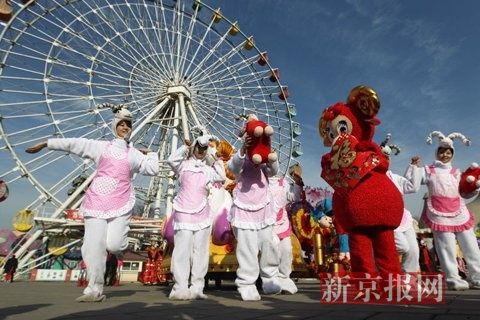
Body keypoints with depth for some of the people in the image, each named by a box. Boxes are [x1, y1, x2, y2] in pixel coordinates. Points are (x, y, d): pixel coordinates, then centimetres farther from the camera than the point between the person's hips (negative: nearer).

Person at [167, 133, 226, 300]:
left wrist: (218, 162, 6)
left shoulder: (208, 170, 16)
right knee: (182, 250, -6)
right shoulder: (184, 165, 7)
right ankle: (180, 288, -3)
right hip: (183, 213, -3)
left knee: (200, 251, 4)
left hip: (202, 214, 4)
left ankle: (197, 288, 11)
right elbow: (171, 160, -12)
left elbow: (222, 177, 3)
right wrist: (185, 147, -10)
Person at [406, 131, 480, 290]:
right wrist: (413, 166, -4)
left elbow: (465, 193, 20)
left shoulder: (456, 172, 20)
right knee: (447, 246, -6)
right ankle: (453, 279, 0)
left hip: (459, 211, 4)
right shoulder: (428, 171, 10)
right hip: (439, 212, -4)